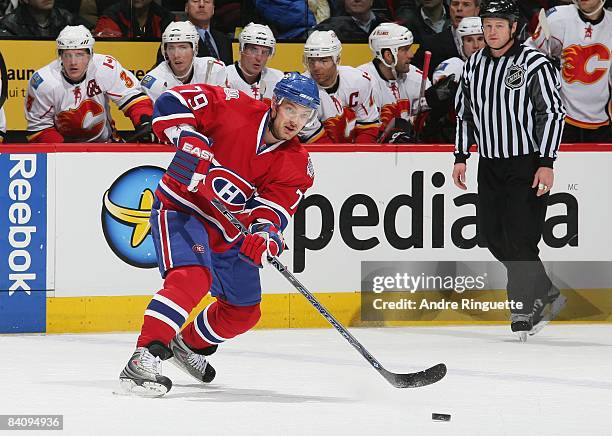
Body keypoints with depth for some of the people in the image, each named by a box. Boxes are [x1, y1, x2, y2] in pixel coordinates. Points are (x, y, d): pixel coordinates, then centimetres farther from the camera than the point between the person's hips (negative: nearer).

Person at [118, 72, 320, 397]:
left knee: (244, 312, 16)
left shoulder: (297, 165, -4)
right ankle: (143, 360, -40)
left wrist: (265, 234, -38)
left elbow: (274, 210, -16)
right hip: (181, 209, -7)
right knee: (193, 276, -33)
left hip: (229, 233, 7)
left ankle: (190, 344, 46)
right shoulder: (234, 108, -17)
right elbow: (171, 103, -16)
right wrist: (189, 140, -31)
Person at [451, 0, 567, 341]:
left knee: (519, 236, -12)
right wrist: (461, 157, 12)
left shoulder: (535, 64, -10)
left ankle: (523, 312, -3)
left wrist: (546, 163, -17)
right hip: (490, 165, 7)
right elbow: (465, 114, 18)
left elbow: (553, 113, -12)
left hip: (528, 164, -7)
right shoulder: (474, 66, 9)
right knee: (492, 234, 5)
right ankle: (547, 294, 20)